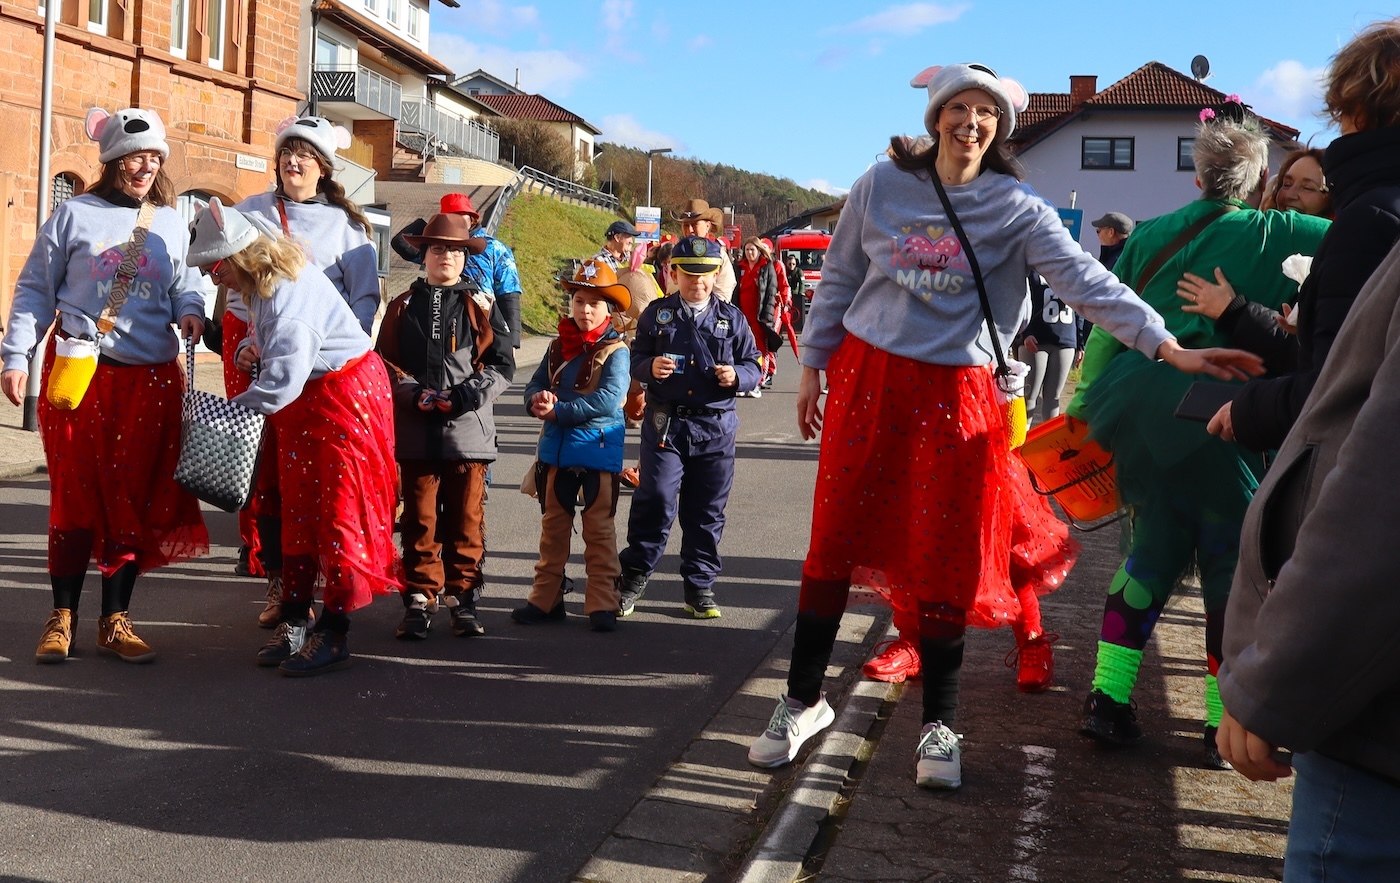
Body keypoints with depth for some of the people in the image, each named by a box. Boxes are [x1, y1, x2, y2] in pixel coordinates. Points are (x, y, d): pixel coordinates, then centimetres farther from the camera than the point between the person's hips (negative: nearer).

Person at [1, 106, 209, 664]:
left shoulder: (172, 225, 13)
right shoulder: (75, 215, 4)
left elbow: (185, 285, 18)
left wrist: (190, 311, -6)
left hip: (150, 382, 3)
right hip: (78, 373, -2)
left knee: (136, 499, 3)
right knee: (75, 496, 0)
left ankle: (115, 622, 12)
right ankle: (62, 618, 12)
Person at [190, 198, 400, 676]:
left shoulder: (288, 292, -26)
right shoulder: (263, 285, 6)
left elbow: (284, 377, -34)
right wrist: (250, 349, 5)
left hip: (344, 398, -10)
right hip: (304, 405, 10)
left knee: (338, 511, -4)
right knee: (297, 509, 11)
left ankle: (333, 634, 3)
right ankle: (294, 622, 20)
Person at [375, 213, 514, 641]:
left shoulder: (479, 306, 6)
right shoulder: (404, 305, 10)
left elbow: (503, 365, 1)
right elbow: (383, 362, 7)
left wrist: (465, 396, -11)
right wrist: (414, 395, -9)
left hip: (468, 428, -1)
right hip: (416, 430, 1)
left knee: (466, 520, 4)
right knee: (419, 520, 6)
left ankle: (462, 598, 14)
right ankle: (419, 600, 13)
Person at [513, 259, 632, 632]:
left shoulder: (615, 351, -8)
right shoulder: (558, 346, 10)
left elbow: (609, 399, -20)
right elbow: (535, 384, 9)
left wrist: (558, 410, -19)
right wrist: (538, 400, -16)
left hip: (598, 449, -5)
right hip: (557, 447, 6)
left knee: (598, 528, 2)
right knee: (553, 525, 13)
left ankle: (602, 604, 9)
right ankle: (546, 598, 22)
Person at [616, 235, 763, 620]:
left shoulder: (731, 318, 9)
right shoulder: (657, 313, 8)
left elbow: (754, 365, 11)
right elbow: (635, 359, 11)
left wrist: (737, 376, -11)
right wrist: (649, 367, -12)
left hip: (716, 427, 1)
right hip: (665, 424, -1)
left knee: (707, 512, 7)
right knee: (655, 502, -6)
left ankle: (700, 587, 18)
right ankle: (633, 577, 11)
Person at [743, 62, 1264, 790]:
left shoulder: (1016, 209, -3)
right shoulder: (880, 187, 1)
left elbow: (1087, 282, -12)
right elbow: (838, 282, 10)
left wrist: (1168, 347, -23)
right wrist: (813, 366, 9)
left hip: (954, 393, -1)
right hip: (867, 378, 1)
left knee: (946, 560, 1)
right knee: (835, 540, 4)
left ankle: (938, 724, 16)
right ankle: (803, 699, 19)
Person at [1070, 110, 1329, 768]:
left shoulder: (1151, 235, 11)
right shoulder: (1275, 234, 0)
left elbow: (1106, 327, 12)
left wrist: (1084, 401, 20)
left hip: (1140, 404, 5)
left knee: (1153, 547, 15)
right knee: (1231, 562, 6)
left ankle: (1108, 699, 11)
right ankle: (1225, 724, 11)